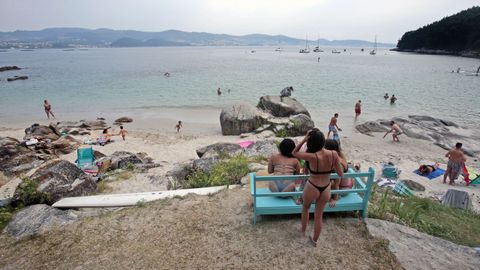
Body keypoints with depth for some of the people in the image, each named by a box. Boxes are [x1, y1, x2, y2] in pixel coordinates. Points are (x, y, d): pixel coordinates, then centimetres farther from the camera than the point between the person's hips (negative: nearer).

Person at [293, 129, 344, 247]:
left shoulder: (312, 156, -29)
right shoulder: (334, 154, -17)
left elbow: (294, 153, -12)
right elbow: (341, 174, -5)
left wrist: (304, 139, -20)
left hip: (312, 188, -3)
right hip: (326, 189, 3)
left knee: (305, 208, 30)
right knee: (319, 216, 21)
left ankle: (303, 230, 50)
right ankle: (315, 240, 41)